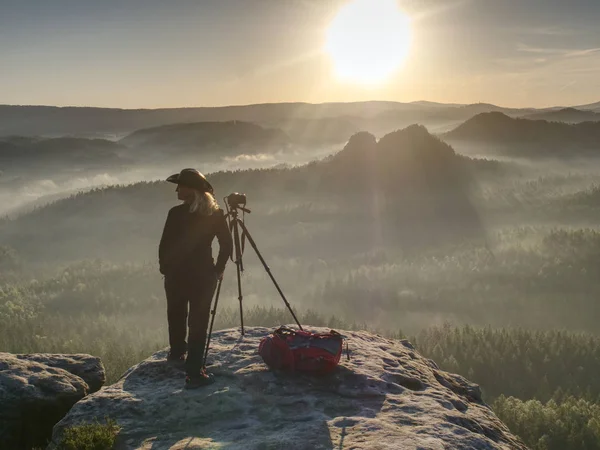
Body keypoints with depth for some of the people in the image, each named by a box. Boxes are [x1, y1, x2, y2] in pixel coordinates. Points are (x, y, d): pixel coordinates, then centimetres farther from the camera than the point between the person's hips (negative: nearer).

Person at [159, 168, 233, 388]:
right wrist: (218, 269, 9)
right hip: (204, 274, 1)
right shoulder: (216, 213, -2)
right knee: (198, 321, 2)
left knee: (176, 316, 21)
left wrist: (165, 268, 6)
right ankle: (194, 372, -2)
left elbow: (164, 246, -10)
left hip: (177, 274, -1)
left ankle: (177, 354, 39)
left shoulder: (176, 213, -13)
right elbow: (227, 244, -2)